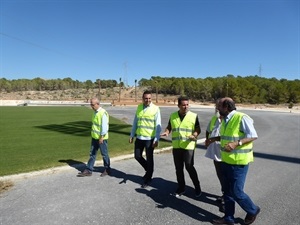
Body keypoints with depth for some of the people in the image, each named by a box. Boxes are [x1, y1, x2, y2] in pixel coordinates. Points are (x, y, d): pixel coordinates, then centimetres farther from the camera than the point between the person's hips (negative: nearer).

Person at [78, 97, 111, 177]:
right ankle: (88, 170, 20)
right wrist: (93, 133, 19)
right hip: (95, 137, 8)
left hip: (102, 138, -8)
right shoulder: (95, 112, 9)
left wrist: (102, 137, -21)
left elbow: (104, 126, -21)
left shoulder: (103, 113, -18)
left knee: (104, 154, 6)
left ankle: (107, 170, 23)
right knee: (92, 153, 11)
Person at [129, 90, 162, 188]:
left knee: (149, 159, 8)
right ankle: (149, 170, 38)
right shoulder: (139, 107, 5)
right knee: (137, 156, 13)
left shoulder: (155, 109, -9)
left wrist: (156, 139, -16)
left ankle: (148, 178, 26)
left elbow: (158, 125, -10)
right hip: (139, 137, 5)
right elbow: (135, 122, 11)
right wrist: (132, 135, 10)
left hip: (150, 138, -5)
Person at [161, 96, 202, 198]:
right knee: (178, 168, 10)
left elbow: (198, 129, 0)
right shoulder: (172, 116, 5)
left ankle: (197, 186, 20)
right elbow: (169, 127, 15)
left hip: (189, 146, -3)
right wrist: (166, 132, -7)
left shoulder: (194, 116, -4)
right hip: (176, 146, 4)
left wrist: (194, 135, -20)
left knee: (189, 167, -4)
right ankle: (181, 187, 29)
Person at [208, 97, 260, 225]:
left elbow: (253, 136, -18)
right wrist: (215, 138, 11)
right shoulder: (225, 119, 8)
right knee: (227, 190, 15)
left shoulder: (242, 118, -18)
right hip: (227, 160, 8)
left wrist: (236, 143, -29)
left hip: (239, 162, -8)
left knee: (236, 192, 2)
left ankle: (253, 210, 30)